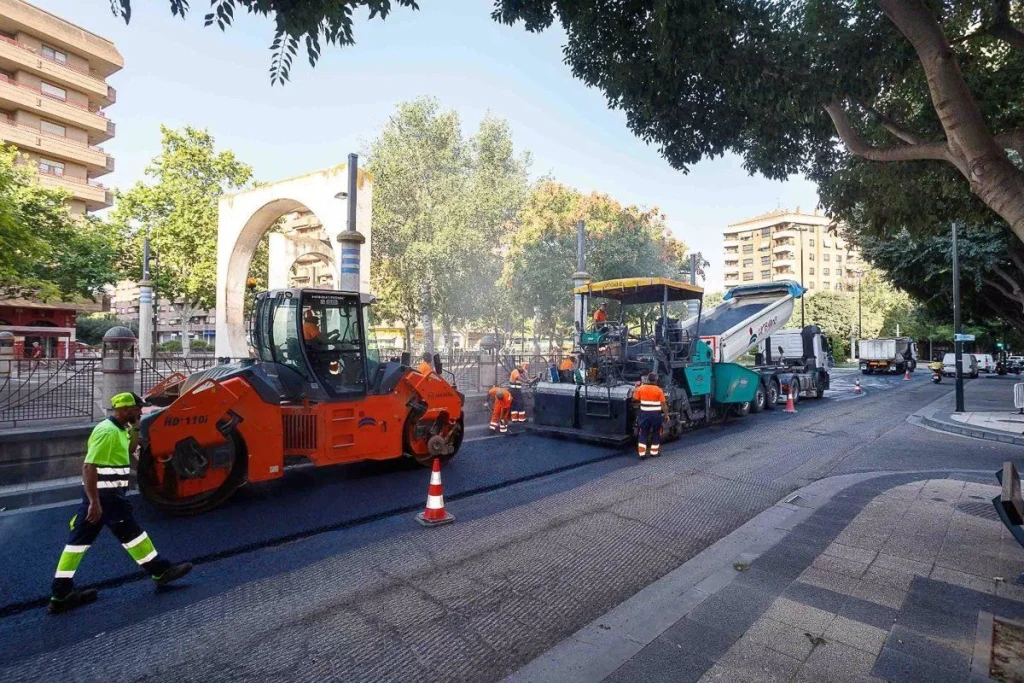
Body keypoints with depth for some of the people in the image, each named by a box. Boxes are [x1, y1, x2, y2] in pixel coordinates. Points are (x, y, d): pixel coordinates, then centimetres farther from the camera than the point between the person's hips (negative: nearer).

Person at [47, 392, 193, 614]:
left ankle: (61, 595, 18)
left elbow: (130, 449, 27)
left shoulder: (117, 429, 10)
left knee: (79, 539, 10)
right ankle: (160, 571, 15)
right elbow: (89, 467, -25)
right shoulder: (108, 432, -21)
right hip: (105, 495, -10)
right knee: (131, 533, 2)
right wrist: (94, 502, -26)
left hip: (105, 493, 10)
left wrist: (135, 429, 10)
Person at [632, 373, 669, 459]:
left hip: (644, 414, 1)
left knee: (643, 434, 8)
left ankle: (642, 453, 3)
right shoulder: (659, 390, -5)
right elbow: (663, 404, -5)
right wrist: (666, 415, 1)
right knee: (656, 434, 14)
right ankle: (654, 452, 20)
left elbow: (634, 400, 3)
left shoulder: (640, 388, -1)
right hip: (656, 415, -1)